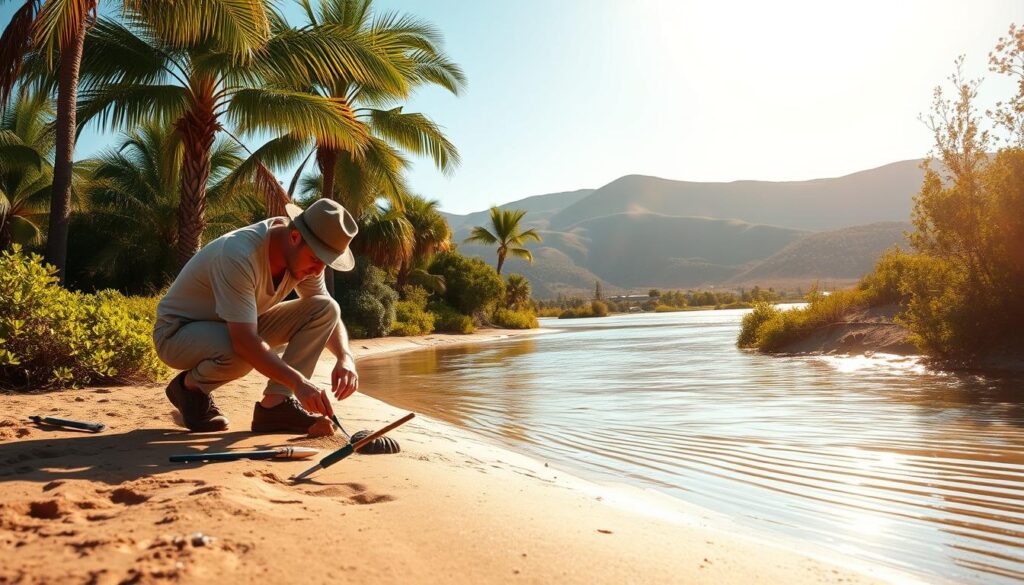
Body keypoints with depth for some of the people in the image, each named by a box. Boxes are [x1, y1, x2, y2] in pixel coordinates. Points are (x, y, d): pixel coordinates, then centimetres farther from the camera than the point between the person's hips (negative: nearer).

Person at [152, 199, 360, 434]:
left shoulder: (303, 257, -10)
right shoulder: (239, 255, -34)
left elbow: (329, 315, -3)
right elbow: (244, 342, -39)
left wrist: (346, 357, -22)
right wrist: (298, 382, -45)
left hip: (239, 327, 7)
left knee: (325, 309, -13)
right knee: (240, 354, -41)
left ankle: (275, 404, -15)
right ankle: (190, 386, -6)